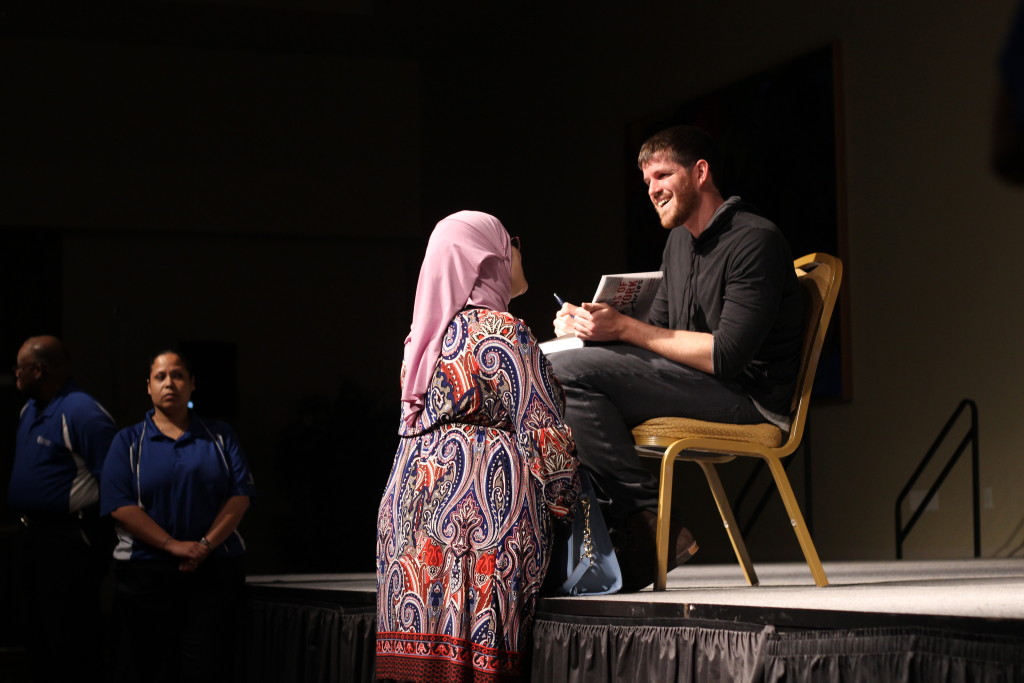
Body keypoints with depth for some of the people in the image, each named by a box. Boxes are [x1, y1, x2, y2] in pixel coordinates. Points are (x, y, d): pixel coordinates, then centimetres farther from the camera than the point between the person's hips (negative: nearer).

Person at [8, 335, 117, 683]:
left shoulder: (81, 413, -17)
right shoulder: (30, 410, 13)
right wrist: (28, 526, 16)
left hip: (70, 542, -10)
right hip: (35, 537, 10)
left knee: (69, 639, -7)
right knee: (38, 637, 16)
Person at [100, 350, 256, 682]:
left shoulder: (219, 436, 11)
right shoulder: (128, 441, 6)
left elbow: (240, 494, 1)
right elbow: (119, 505, -6)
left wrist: (206, 544, -12)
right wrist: (174, 545, -15)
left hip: (215, 570, 1)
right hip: (146, 573, -1)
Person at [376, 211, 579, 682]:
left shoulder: (427, 335, 17)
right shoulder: (504, 332, -6)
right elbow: (543, 433, -9)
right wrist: (565, 504, -1)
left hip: (409, 500, 8)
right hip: (482, 501, -7)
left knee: (426, 633, 3)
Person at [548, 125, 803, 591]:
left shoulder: (755, 241, -13)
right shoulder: (680, 241, 17)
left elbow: (725, 356, -21)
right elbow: (658, 329, 20)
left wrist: (625, 328, -17)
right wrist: (587, 325, -1)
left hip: (747, 398, -10)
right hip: (697, 387, 10)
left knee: (568, 373, -23)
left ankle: (647, 520, -19)